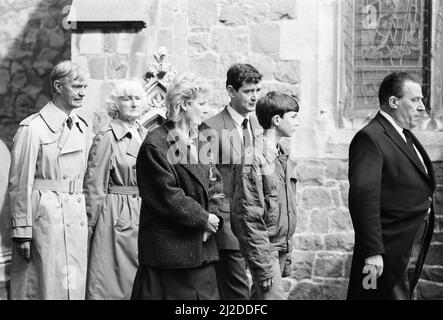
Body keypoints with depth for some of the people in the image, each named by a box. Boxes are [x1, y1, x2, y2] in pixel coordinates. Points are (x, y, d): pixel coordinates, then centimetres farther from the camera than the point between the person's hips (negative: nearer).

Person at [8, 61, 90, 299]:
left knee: (75, 288, 9)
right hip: (45, 215, -7)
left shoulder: (81, 127, 12)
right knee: (47, 287, -1)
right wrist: (22, 232, -11)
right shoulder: (32, 129, -10)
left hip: (76, 215, 7)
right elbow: (20, 184, -10)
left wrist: (84, 216, 16)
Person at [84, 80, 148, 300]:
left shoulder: (145, 136, 11)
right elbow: (94, 187, -8)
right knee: (111, 280, -1)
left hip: (143, 215, 6)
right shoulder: (106, 138, -8)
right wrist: (89, 223, -8)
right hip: (117, 214, -6)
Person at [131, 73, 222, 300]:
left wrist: (213, 215, -3)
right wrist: (203, 218, -11)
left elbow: (209, 185, 16)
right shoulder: (156, 145, -11)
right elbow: (166, 196, -17)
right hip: (169, 246, -7)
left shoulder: (197, 141, 14)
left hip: (201, 245, 8)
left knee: (205, 293, 6)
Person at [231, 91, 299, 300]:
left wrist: (286, 251, 18)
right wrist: (264, 263, -18)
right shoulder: (253, 159, -16)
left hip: (281, 248, 8)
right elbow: (248, 217, -18)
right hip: (264, 248, -8)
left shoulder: (282, 155, 11)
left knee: (261, 296, 14)